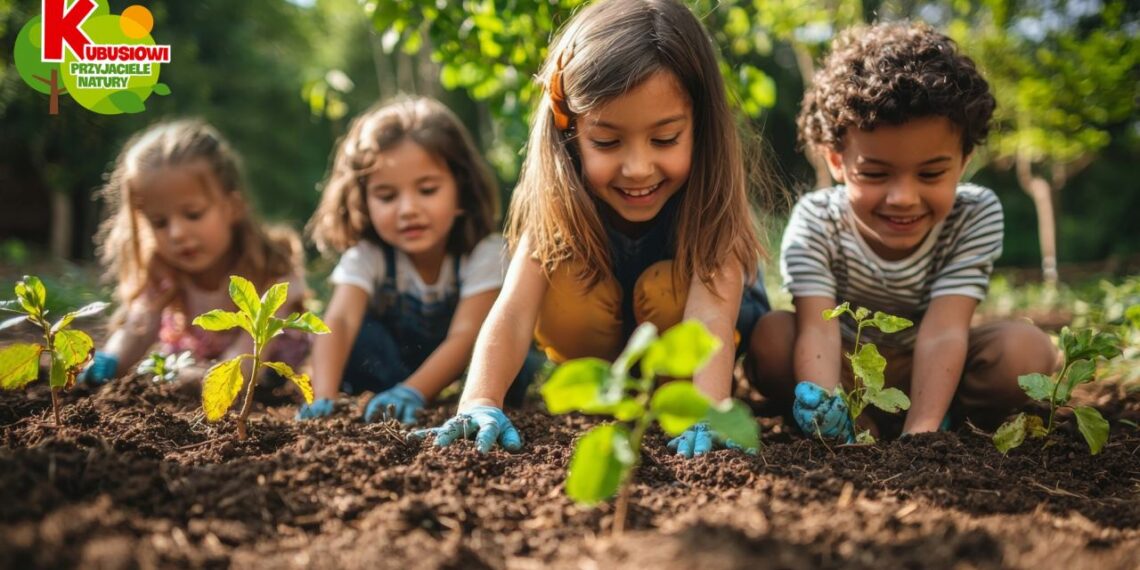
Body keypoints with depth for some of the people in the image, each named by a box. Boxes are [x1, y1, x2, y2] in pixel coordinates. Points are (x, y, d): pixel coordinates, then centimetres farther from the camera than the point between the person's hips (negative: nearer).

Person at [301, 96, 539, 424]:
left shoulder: (484, 251, -26)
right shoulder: (366, 256, -21)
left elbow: (465, 336, -36)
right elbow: (340, 321, -38)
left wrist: (411, 392, -52)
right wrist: (324, 398, -56)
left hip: (456, 370, 0)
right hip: (393, 360, 1)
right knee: (359, 336, -30)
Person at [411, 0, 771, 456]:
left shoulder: (711, 193, -33)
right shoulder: (558, 198, -28)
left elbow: (711, 315, -47)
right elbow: (513, 311, -39)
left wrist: (707, 415, -65)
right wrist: (479, 405, -57)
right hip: (603, 338, 2)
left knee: (666, 287, -33)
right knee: (563, 290, -29)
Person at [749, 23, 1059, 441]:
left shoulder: (976, 216, -21)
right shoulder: (815, 222, -23)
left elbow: (942, 331, -31)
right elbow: (818, 329, -35)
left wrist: (920, 433, -46)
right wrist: (824, 412, -57)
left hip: (926, 367, 1)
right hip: (845, 366, -1)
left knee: (1027, 351, -26)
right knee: (772, 337, -30)